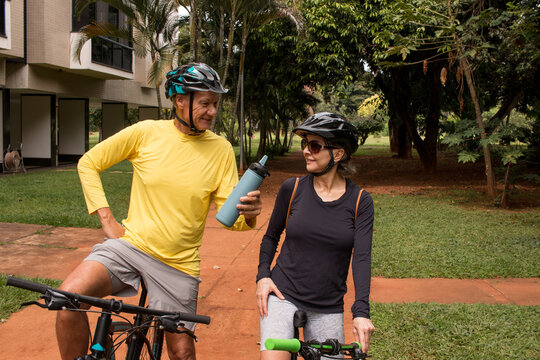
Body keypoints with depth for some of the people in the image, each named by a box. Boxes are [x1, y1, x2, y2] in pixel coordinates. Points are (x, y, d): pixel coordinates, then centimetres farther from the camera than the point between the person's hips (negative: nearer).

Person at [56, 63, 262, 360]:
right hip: (130, 244, 0)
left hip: (178, 265, 1)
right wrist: (106, 218, -3)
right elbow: (88, 163, 5)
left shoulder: (221, 150, -3)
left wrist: (248, 215, -29)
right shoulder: (146, 132, -5)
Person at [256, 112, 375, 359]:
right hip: (283, 295, -1)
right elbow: (271, 236, 11)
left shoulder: (360, 202, -4)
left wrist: (361, 312, -21)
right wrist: (263, 275, -4)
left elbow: (362, 257, -11)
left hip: (328, 309, 1)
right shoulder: (292, 189, -2)